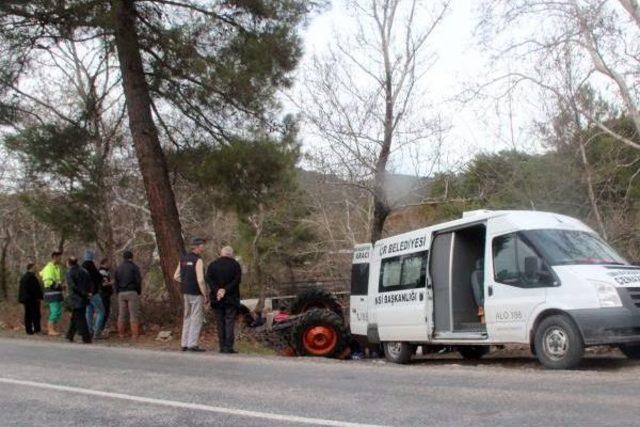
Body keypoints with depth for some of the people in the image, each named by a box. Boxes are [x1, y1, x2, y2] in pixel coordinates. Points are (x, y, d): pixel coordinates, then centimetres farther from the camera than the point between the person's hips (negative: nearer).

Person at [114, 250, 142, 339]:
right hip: (132, 292, -4)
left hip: (121, 293, 5)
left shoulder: (118, 268, 13)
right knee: (134, 314, -3)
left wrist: (118, 292, 16)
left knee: (121, 314, 8)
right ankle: (135, 334, -6)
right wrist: (139, 291, 4)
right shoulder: (134, 267, -2)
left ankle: (121, 334, 8)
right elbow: (138, 280, -7)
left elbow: (115, 282, 13)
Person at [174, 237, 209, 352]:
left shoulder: (183, 259, 8)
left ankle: (185, 344, 17)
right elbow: (200, 280, -21)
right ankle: (193, 344, -3)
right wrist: (206, 295, -14)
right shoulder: (198, 260, -15)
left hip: (186, 293, 8)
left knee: (187, 318, 14)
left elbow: (176, 276, 12)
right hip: (196, 294, -8)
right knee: (196, 319, -2)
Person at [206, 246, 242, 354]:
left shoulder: (212, 265, 7)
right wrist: (225, 290, -13)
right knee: (230, 322, -1)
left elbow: (209, 279, -5)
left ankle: (222, 347, 9)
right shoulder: (235, 265, -1)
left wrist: (217, 291, -12)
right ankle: (228, 347, -7)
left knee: (220, 323, 9)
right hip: (231, 299, -2)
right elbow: (237, 280, -11)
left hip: (217, 299, 2)